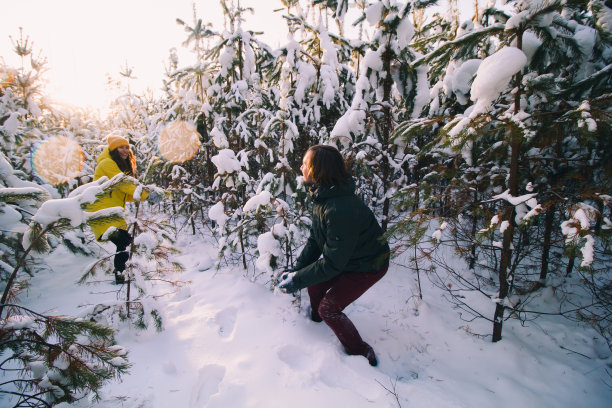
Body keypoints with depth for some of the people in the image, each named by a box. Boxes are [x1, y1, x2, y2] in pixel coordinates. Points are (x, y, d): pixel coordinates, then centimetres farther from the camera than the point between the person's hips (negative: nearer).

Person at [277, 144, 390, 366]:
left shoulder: (341, 211, -38)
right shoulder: (322, 197, -7)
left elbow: (332, 263, -30)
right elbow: (315, 240, 1)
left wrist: (297, 280, -21)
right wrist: (295, 269, -7)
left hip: (368, 266, -8)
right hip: (346, 256, 8)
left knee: (329, 308, -6)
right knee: (315, 284, 15)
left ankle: (361, 353, 16)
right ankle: (315, 318, 46)